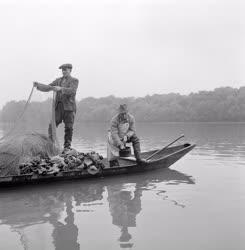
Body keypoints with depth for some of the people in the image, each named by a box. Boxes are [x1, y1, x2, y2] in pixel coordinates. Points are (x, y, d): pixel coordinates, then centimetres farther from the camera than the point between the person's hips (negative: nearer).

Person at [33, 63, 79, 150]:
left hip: (69, 107, -4)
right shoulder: (58, 80, 18)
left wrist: (60, 88, -30)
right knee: (52, 125, -7)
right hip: (58, 106, 4)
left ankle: (67, 147, 7)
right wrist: (38, 85, -3)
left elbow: (72, 91, -17)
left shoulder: (74, 81, 2)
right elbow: (47, 88, 13)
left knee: (68, 128, -1)